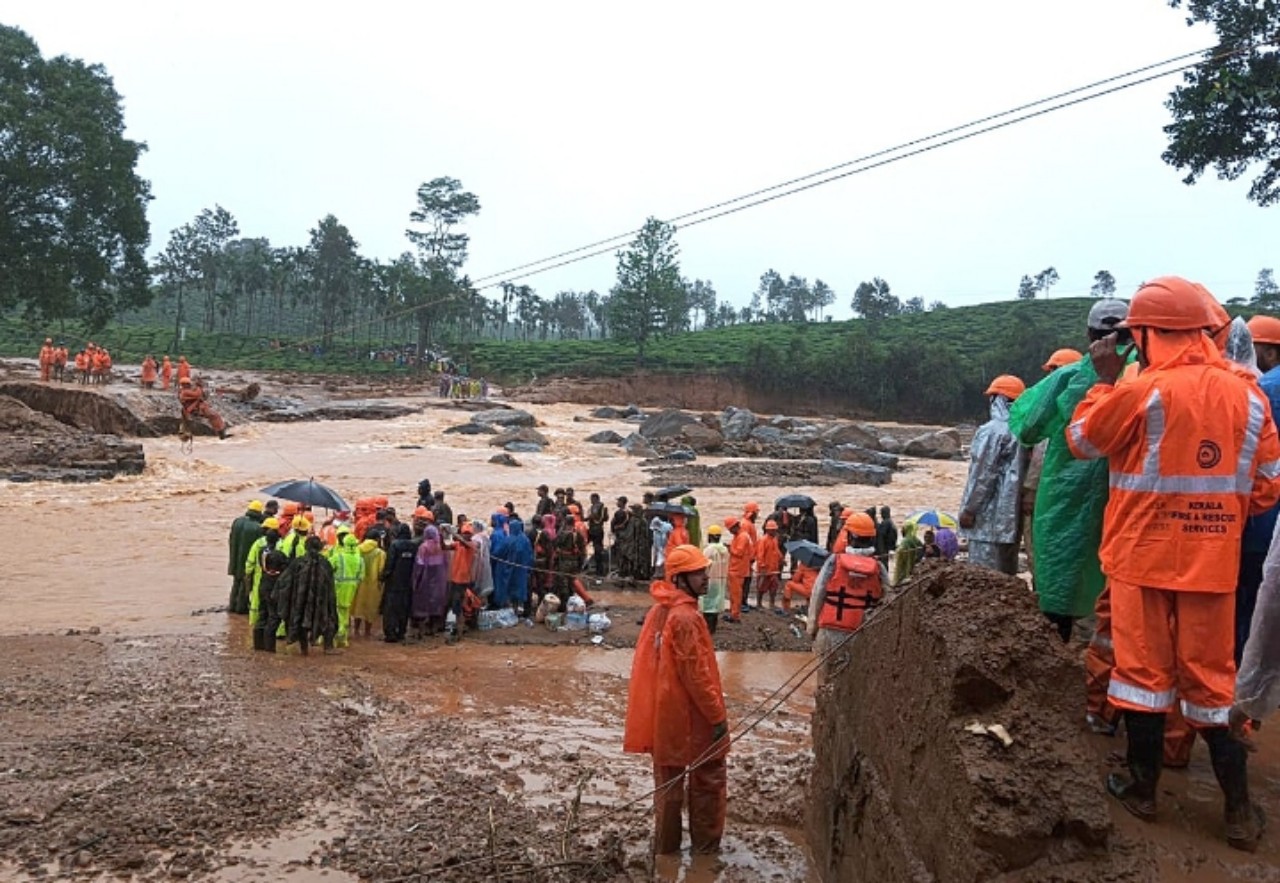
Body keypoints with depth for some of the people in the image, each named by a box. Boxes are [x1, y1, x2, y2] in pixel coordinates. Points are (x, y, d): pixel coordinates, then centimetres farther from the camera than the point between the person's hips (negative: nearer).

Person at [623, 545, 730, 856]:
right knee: (708, 779, 10)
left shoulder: (659, 610, 5)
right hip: (689, 714, -8)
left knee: (668, 779, 18)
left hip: (663, 711, 8)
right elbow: (696, 673, -22)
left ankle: (665, 844, 27)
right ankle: (706, 845, 20)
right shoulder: (685, 617, -23)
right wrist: (718, 715, -15)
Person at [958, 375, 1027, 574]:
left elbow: (982, 474, -15)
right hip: (1011, 516, 8)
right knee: (1007, 572, 14)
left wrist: (968, 509, -7)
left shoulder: (992, 430, -14)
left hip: (991, 517, -8)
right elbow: (1019, 472, 14)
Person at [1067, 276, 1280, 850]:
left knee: (1144, 671, 9)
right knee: (1210, 680, 13)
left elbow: (1081, 441, -1)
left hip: (1144, 556, -4)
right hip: (1213, 562, 4)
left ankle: (1143, 788, 21)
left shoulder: (1142, 392, -15)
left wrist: (1104, 379, 7)